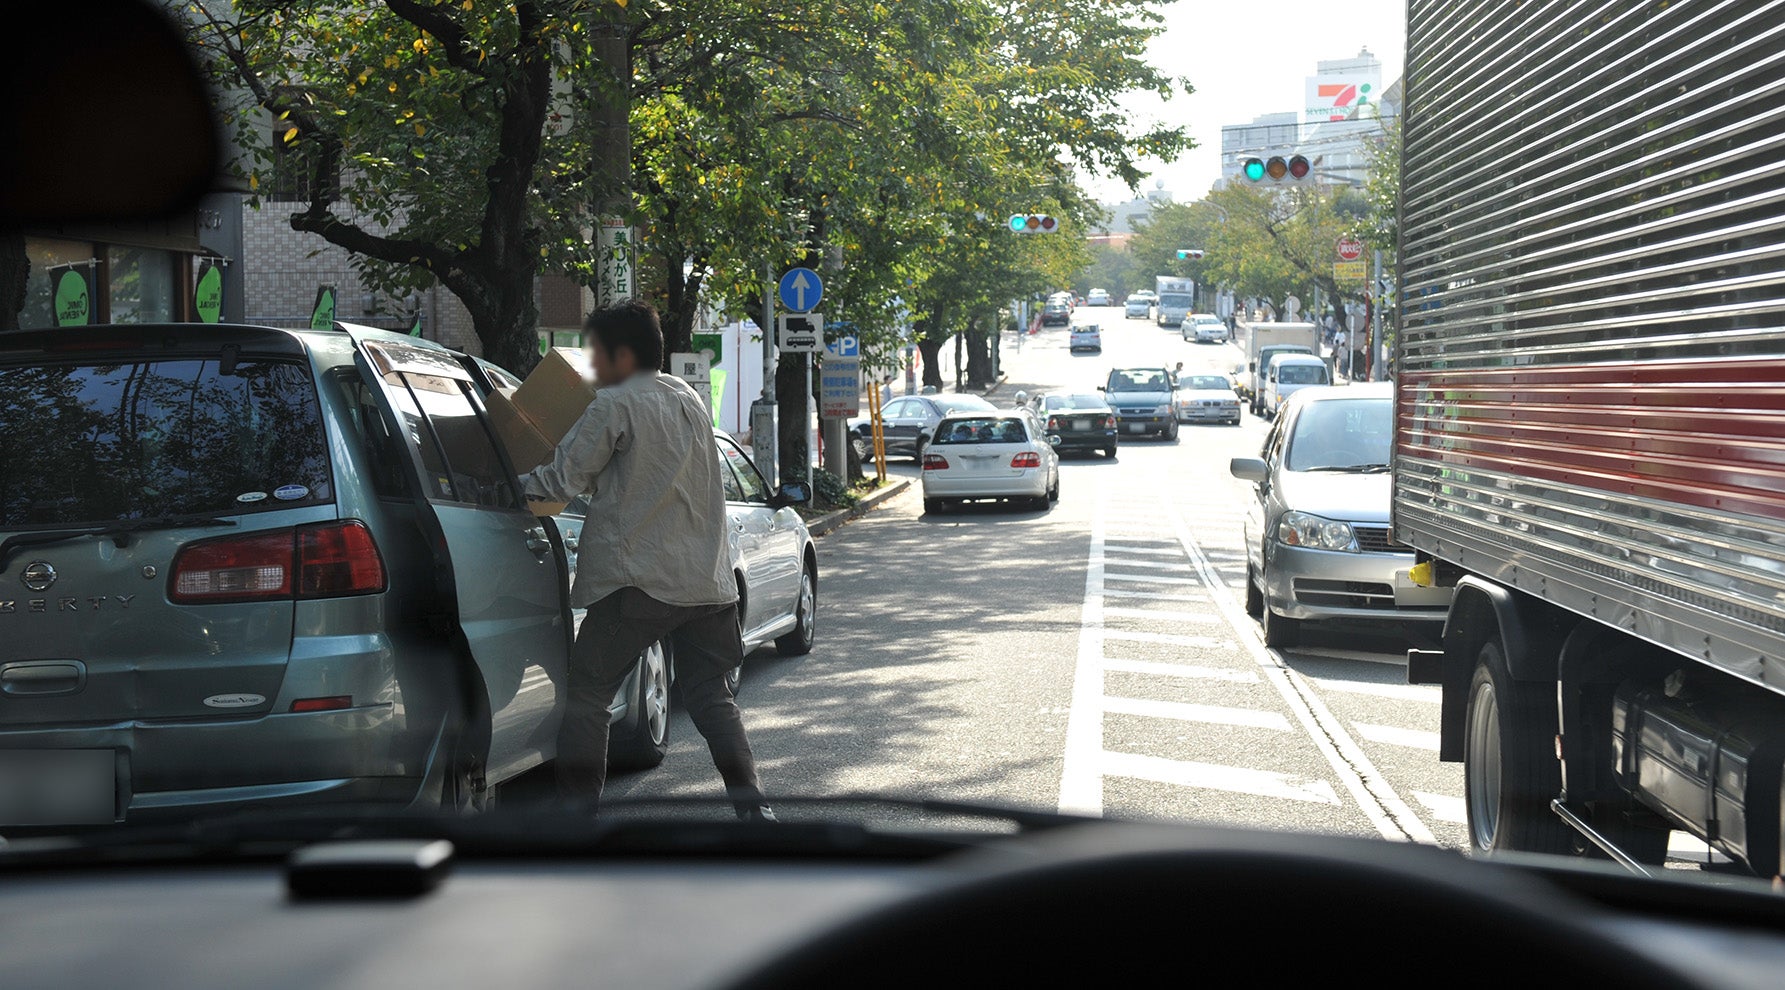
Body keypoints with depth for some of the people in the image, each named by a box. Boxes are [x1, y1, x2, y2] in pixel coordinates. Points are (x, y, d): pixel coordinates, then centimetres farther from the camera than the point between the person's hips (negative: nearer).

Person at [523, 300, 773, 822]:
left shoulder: (613, 406, -8)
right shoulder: (688, 399, 16)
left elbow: (564, 480, -7)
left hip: (638, 579, -7)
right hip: (706, 578, 7)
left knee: (586, 692, 4)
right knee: (710, 696, 12)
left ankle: (576, 813, 1)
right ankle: (753, 806, 4)